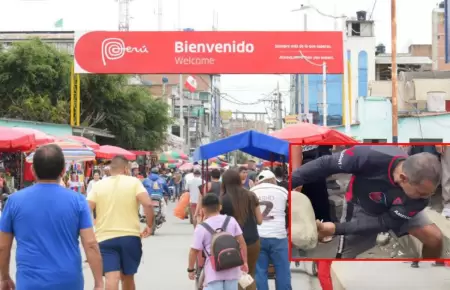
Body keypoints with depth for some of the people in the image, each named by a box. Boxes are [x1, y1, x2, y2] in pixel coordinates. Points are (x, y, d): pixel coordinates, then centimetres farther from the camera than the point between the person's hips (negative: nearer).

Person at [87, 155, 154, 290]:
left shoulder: (98, 185, 7)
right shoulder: (134, 182, 2)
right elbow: (148, 204, -13)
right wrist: (150, 225, 1)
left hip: (105, 238, 0)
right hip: (130, 237, 0)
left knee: (111, 278, -11)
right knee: (128, 277, 18)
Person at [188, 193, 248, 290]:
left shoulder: (201, 228, -8)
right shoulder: (231, 221, 1)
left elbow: (194, 251, -4)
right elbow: (241, 243, 3)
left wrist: (191, 269, 10)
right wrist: (244, 262, 13)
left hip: (214, 272, -4)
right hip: (231, 269, 4)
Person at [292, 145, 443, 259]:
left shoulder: (420, 193, -34)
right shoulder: (372, 157, -42)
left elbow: (385, 222, -28)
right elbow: (326, 164, -28)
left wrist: (337, 229, -34)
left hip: (397, 211, 2)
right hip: (362, 208, -1)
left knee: (435, 238, -14)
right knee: (344, 257, -6)